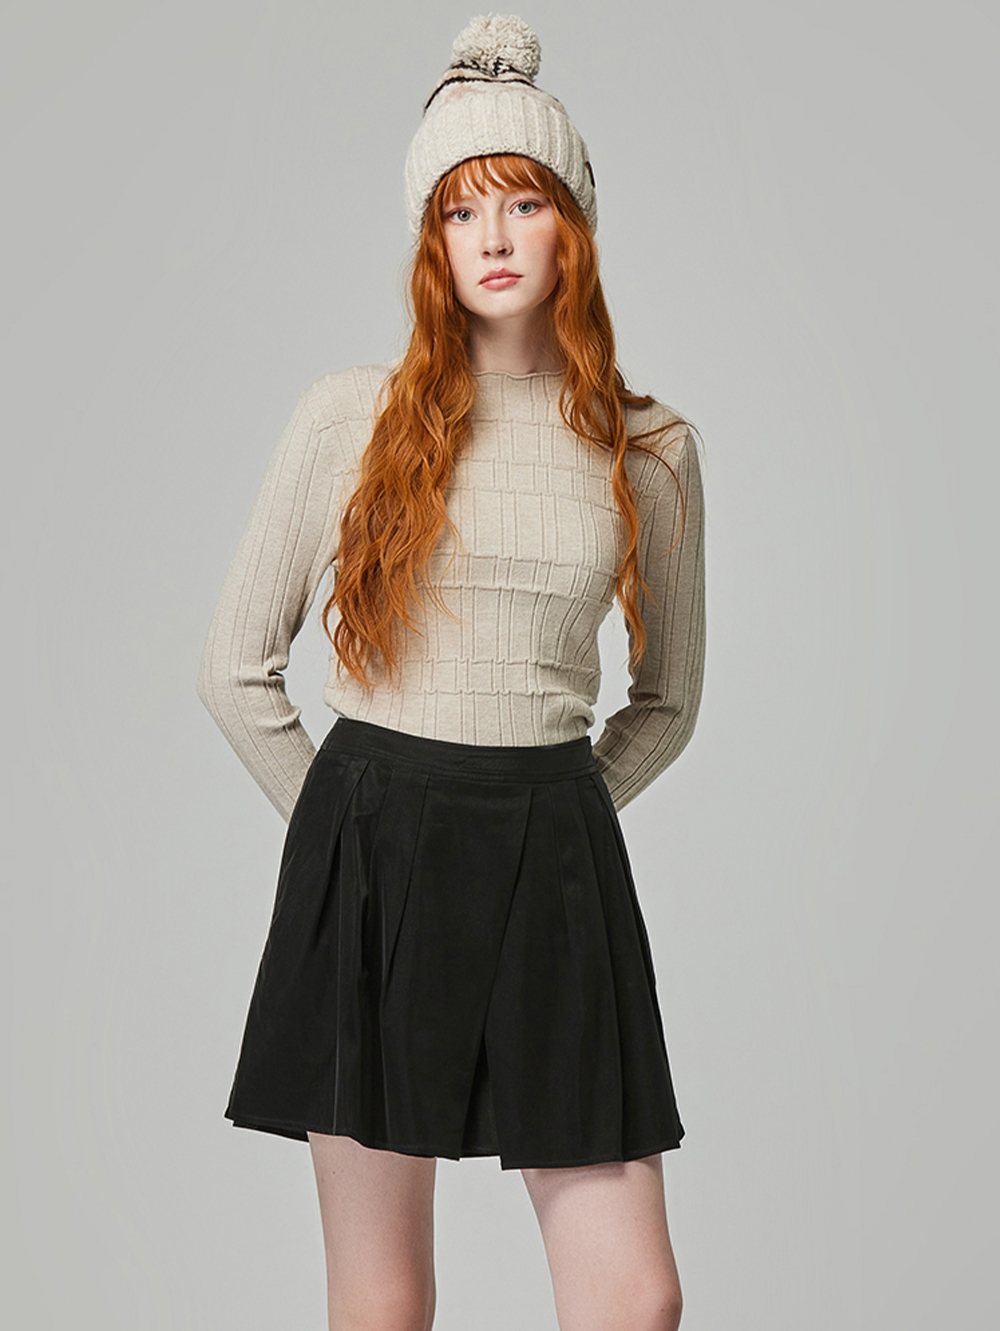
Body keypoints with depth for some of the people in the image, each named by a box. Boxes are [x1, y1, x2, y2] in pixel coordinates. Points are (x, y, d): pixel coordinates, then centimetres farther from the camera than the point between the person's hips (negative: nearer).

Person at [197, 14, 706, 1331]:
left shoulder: (649, 447, 6)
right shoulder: (351, 416, 1)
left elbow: (668, 699, 18)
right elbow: (236, 667, 8)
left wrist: (550, 821, 10)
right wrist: (345, 824, 7)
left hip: (557, 861, 2)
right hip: (371, 853, -1)